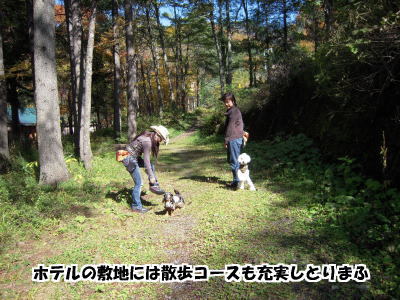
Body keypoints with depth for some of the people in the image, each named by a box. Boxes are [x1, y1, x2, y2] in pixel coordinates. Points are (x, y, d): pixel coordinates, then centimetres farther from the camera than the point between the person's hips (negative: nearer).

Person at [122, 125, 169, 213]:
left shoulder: (148, 136, 4)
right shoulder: (147, 141, -23)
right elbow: (146, 160, -22)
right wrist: (151, 176, -18)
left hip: (133, 157, 10)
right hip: (129, 159, -10)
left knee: (151, 166, 13)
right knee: (138, 183, -4)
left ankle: (154, 186, 9)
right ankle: (136, 207, 6)